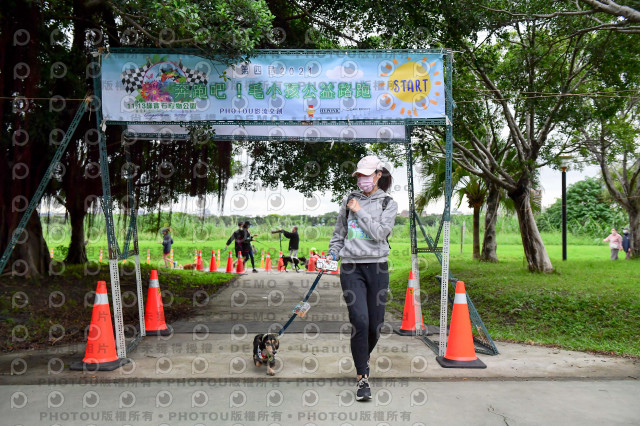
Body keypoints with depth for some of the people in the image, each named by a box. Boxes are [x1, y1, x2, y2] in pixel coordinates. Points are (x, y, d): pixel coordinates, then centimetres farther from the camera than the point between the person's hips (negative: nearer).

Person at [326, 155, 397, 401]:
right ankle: (362, 378, -4)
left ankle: (363, 358, 36)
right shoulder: (349, 200, 11)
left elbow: (380, 233, -11)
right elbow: (339, 233, 20)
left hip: (377, 267, 0)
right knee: (360, 321, -13)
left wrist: (360, 212, -6)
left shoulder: (388, 203, 4)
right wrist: (332, 254, 9)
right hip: (351, 267, 0)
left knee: (375, 323, 4)